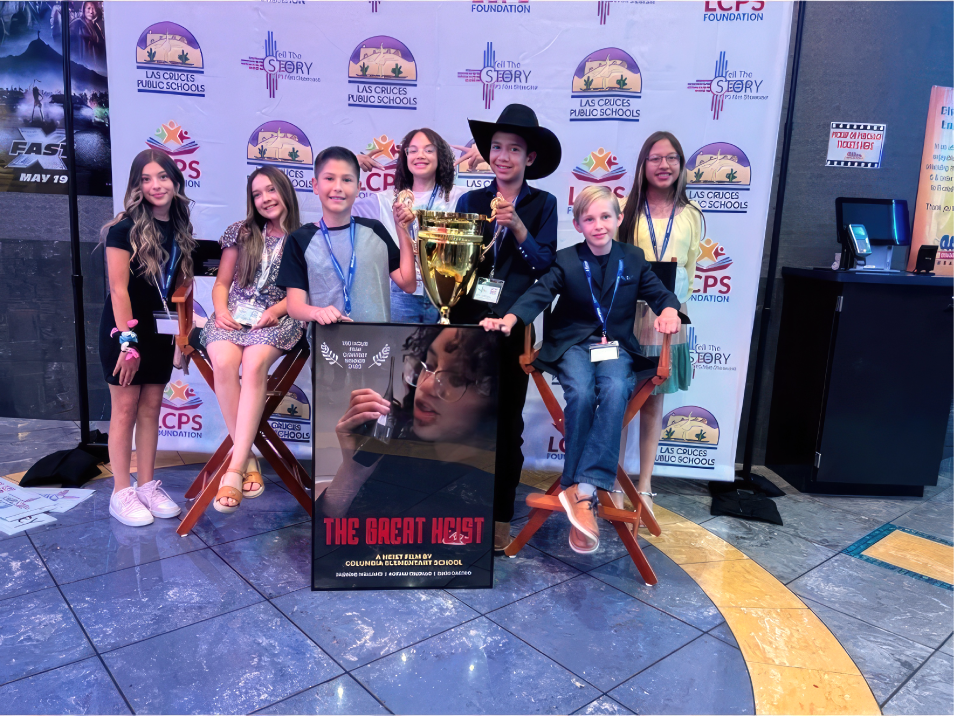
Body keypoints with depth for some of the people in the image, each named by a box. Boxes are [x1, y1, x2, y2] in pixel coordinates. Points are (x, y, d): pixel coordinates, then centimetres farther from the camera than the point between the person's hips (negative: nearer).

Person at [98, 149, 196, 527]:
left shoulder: (179, 228, 7)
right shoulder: (125, 229, -11)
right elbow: (118, 288, -15)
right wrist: (127, 339, -19)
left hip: (160, 329, 5)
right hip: (125, 328, -5)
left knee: (151, 407, 9)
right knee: (125, 407, -1)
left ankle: (147, 485, 19)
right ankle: (121, 493, 9)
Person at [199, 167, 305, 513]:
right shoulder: (241, 232, 15)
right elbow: (222, 282, 16)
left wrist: (277, 310, -13)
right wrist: (221, 310, -4)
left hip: (277, 319, -2)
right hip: (235, 315, 2)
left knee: (254, 362, -36)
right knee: (223, 362, -33)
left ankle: (235, 467, -35)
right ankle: (247, 458, -24)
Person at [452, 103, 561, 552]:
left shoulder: (543, 205, 3)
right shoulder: (470, 201, 8)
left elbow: (545, 265, -6)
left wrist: (517, 226, -17)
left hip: (514, 328, -1)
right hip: (468, 323, 2)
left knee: (507, 423, 6)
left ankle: (501, 517, 19)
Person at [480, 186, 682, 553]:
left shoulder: (633, 259, 10)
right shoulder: (566, 260, 3)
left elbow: (659, 293, 11)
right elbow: (539, 294, -9)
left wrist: (668, 311, -14)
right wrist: (508, 319, -28)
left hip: (616, 346, 1)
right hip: (574, 344, -1)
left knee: (615, 391, -34)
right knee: (580, 393, -34)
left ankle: (584, 489, -38)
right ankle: (581, 492, -25)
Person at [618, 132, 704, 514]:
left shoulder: (691, 215, 7)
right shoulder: (626, 209, -1)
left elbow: (690, 270, 13)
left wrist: (676, 307, 14)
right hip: (626, 315, -2)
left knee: (653, 400, 10)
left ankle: (645, 483, 21)